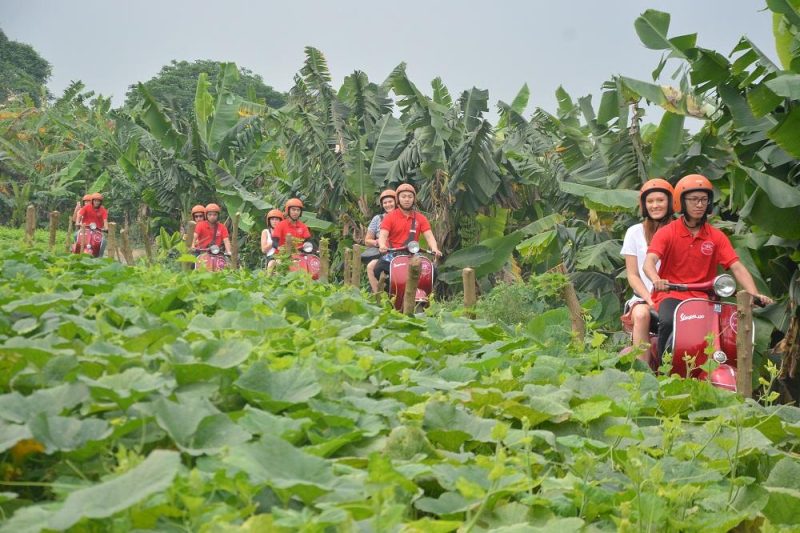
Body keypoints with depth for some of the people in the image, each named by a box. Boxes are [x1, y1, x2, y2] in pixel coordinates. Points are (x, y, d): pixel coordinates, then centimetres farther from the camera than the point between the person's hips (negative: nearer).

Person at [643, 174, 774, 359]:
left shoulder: (716, 237, 8)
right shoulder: (666, 233, 1)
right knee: (668, 322, -34)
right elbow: (649, 262, -14)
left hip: (703, 297, 3)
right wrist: (657, 280, -38)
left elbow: (737, 267, -2)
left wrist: (754, 294, -19)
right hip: (671, 295, -3)